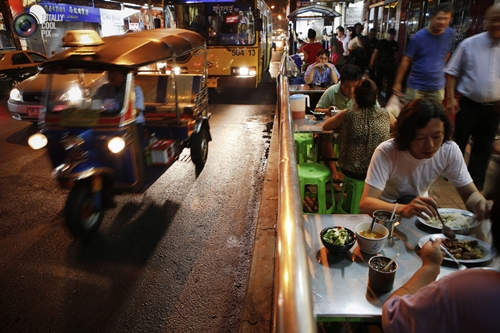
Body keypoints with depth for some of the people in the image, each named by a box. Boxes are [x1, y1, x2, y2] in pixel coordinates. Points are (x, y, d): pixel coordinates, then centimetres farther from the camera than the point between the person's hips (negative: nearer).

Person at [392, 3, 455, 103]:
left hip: (437, 87, 3)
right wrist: (397, 83, -12)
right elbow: (406, 60, -9)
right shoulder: (419, 37, -11)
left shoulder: (451, 34, 0)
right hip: (416, 86, -3)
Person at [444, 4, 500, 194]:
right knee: (458, 142, 11)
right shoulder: (469, 44, -6)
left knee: (483, 148, 12)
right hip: (469, 104, -2)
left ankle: (475, 185, 26)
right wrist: (450, 98, -11)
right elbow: (452, 72, -2)